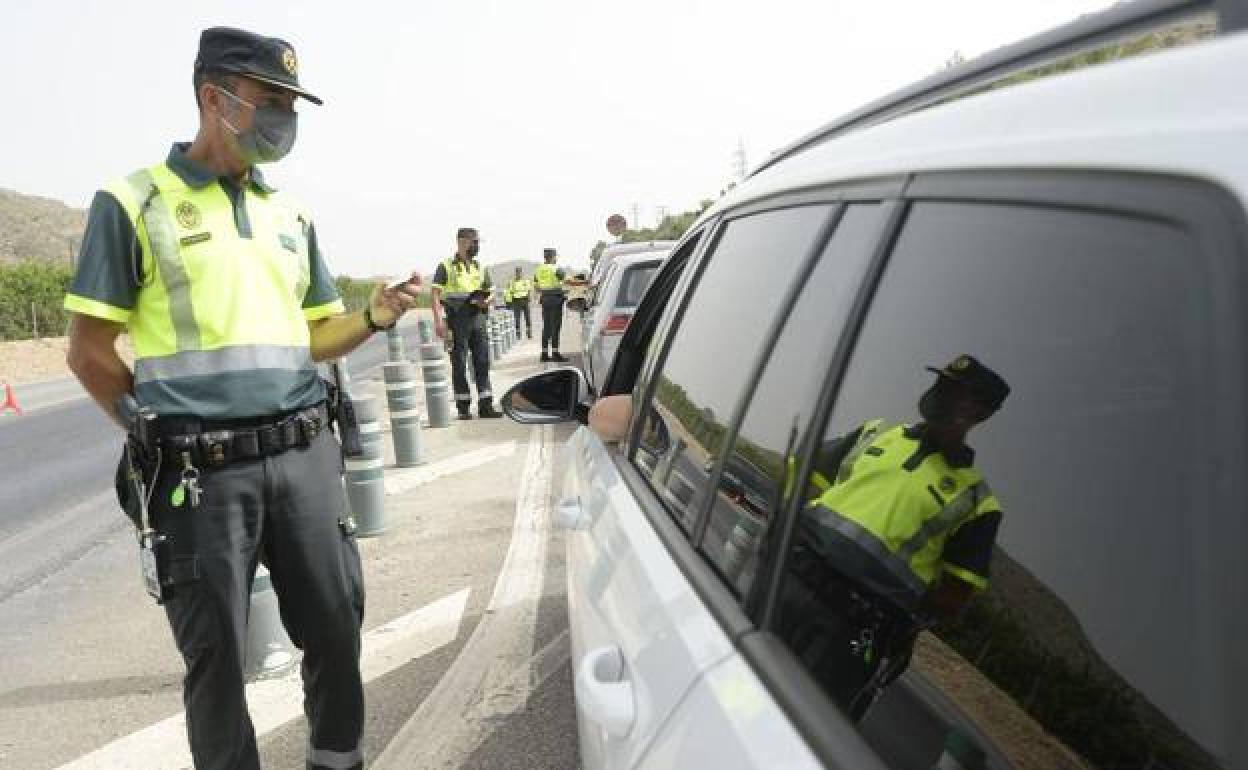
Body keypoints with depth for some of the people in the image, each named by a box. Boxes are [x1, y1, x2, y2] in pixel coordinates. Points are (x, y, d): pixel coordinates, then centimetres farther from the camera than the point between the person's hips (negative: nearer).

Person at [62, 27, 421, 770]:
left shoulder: (290, 213, 14)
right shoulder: (134, 203, -2)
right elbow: (91, 353, -1)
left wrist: (373, 317, -1)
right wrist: (169, 435, -1)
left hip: (305, 456, 5)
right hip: (203, 472, -4)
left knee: (336, 628, 12)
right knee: (217, 653, 7)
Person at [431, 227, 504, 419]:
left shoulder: (479, 267, 14)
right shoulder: (446, 266, -2)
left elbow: (490, 291, 19)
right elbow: (436, 294, -7)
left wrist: (486, 301, -5)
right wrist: (438, 320, -17)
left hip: (477, 318, 5)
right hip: (457, 320, -5)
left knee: (482, 361, 2)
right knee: (459, 363, 0)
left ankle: (485, 405, 7)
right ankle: (463, 408, 8)